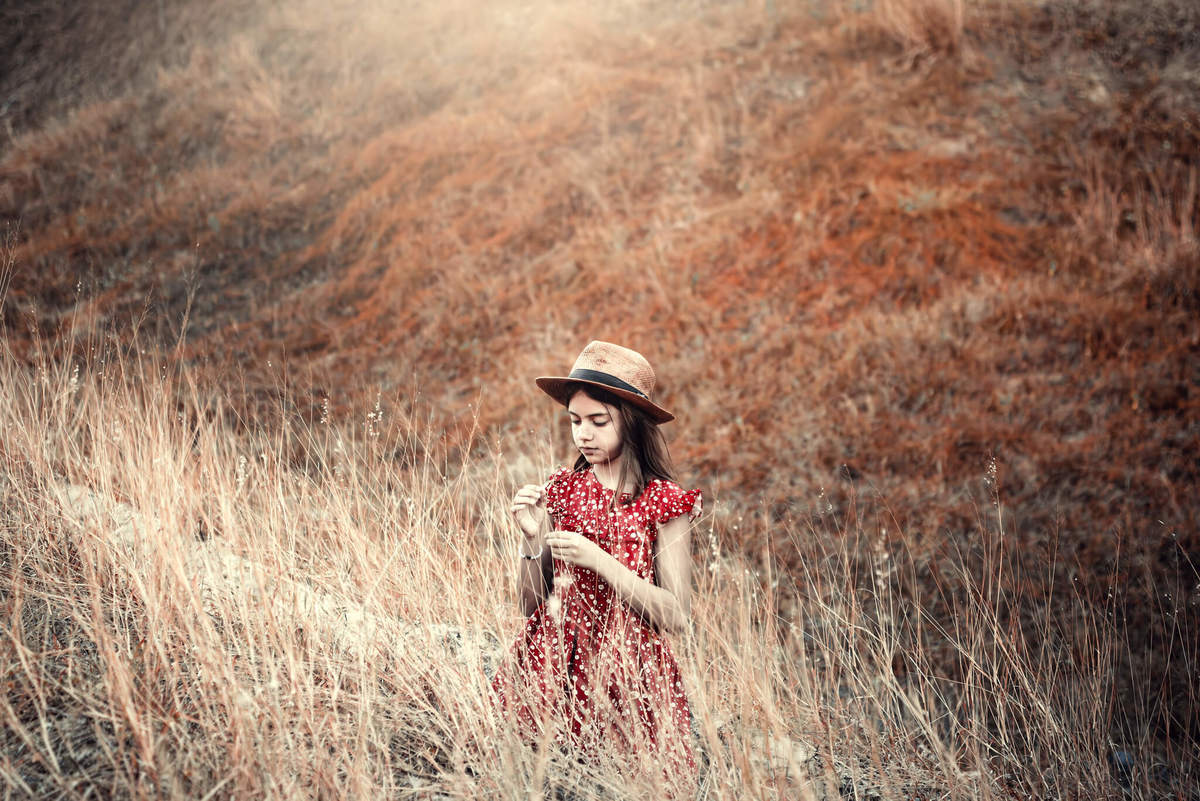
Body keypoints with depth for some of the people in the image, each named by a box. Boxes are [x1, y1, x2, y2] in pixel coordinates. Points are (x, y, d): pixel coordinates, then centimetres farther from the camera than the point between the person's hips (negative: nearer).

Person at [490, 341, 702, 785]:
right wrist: (532, 540, -10)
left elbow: (675, 616, -11)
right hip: (553, 662, 3)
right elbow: (532, 605, 8)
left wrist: (598, 560, -17)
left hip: (627, 672, -3)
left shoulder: (663, 502, -5)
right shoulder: (561, 489, 5)